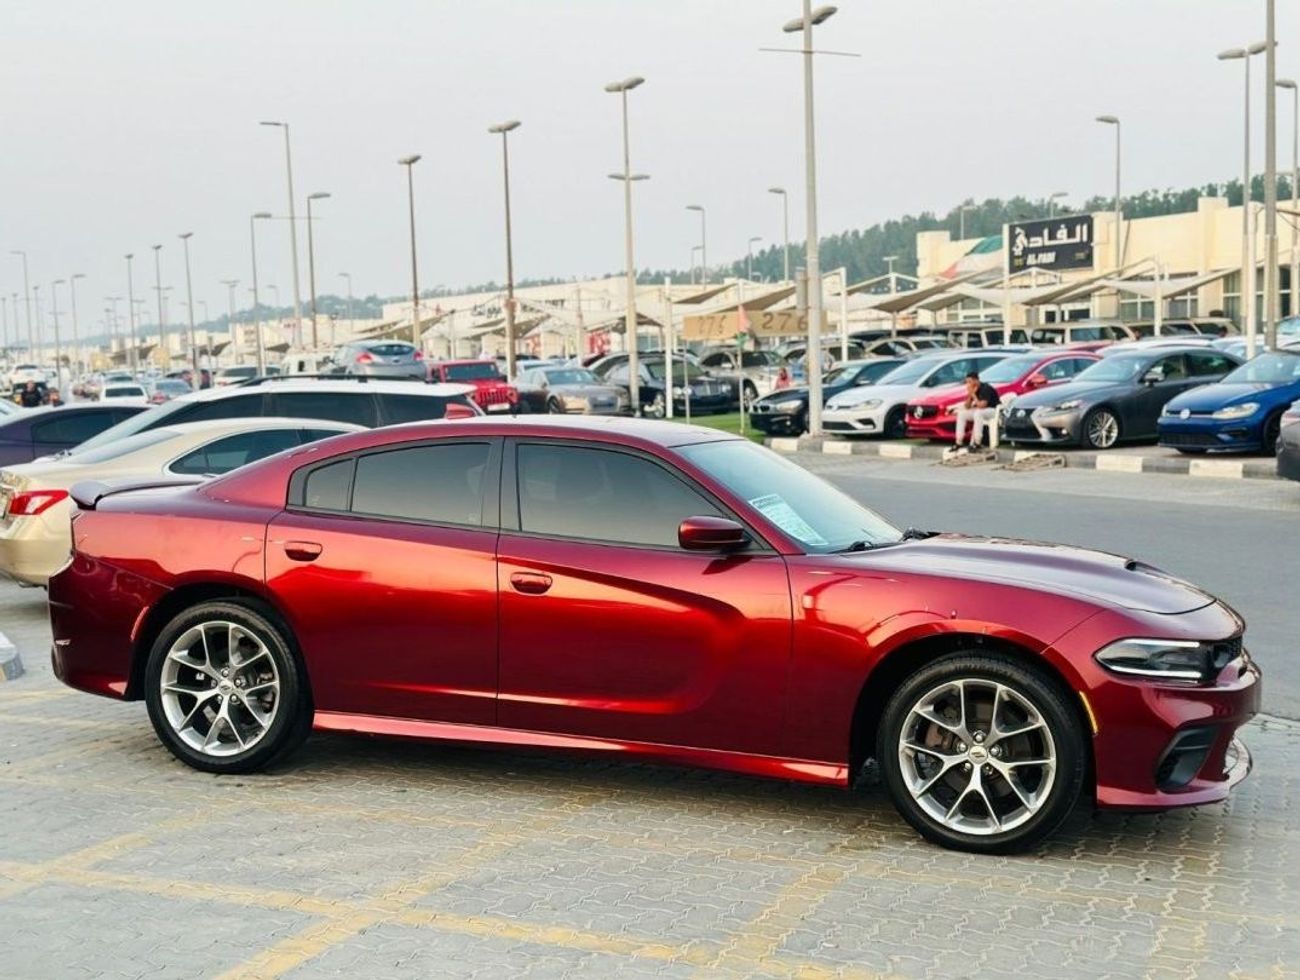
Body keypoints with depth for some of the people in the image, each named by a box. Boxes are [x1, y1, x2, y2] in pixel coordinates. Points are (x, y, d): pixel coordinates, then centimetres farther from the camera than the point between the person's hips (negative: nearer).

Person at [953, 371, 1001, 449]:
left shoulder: (986, 388, -23)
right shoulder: (973, 390, 0)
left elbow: (981, 405, -32)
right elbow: (967, 407, 2)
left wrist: (973, 395, -23)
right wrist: (970, 395, -13)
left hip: (994, 410, -8)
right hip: (979, 411, 8)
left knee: (977, 413, -38)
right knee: (961, 413, -6)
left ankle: (977, 443, -34)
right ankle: (958, 443, -9)